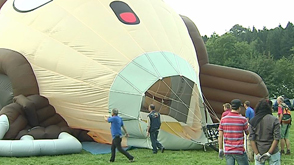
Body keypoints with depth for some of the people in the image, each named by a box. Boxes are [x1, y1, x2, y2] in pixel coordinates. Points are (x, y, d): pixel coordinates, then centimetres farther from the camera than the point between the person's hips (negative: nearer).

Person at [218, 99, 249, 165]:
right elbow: (247, 132, 6)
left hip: (227, 151, 4)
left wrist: (220, 149, 8)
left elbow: (220, 136, 2)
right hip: (239, 151, -4)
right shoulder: (243, 119, -8)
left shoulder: (223, 119, 2)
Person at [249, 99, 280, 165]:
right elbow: (277, 138, -12)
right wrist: (269, 153, -11)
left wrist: (257, 154, -6)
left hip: (258, 152, 2)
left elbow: (252, 139, -7)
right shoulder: (274, 120, -8)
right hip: (273, 152, -2)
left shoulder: (253, 121, -3)